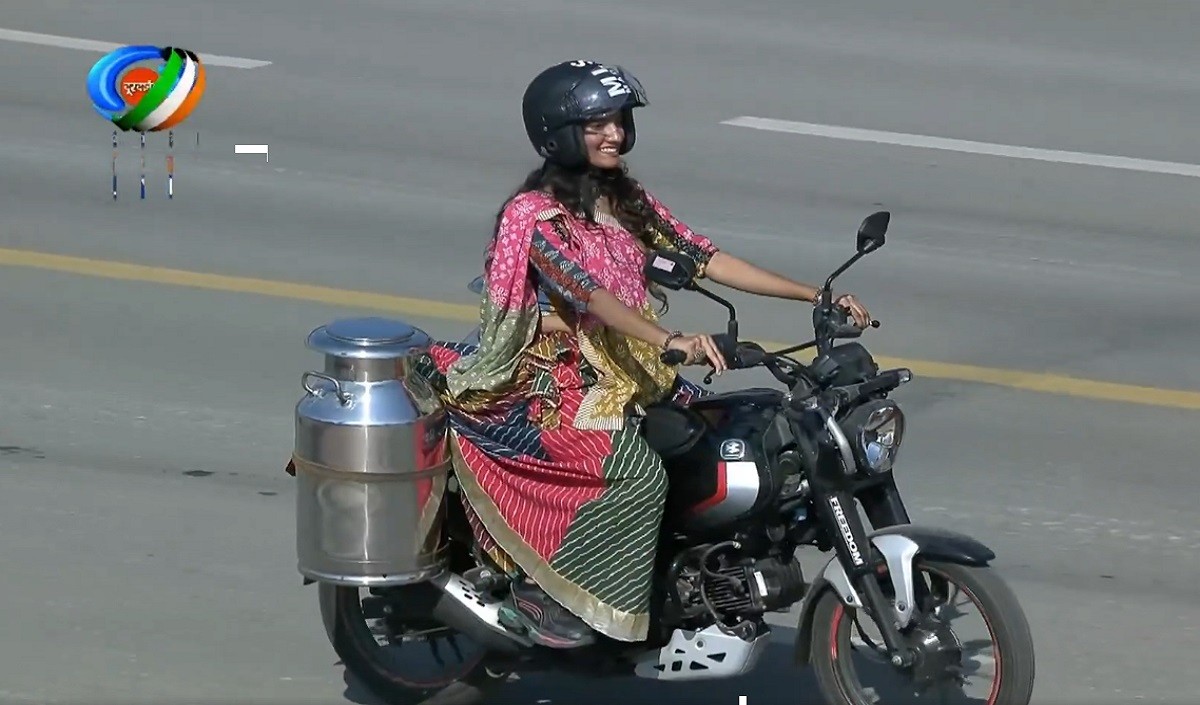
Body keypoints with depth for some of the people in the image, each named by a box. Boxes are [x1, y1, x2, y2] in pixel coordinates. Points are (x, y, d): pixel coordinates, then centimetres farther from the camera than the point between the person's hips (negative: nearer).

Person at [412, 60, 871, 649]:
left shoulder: (628, 203, 10)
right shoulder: (534, 215, -14)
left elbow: (705, 259, 5)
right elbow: (589, 293, -29)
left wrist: (816, 296, -5)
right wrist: (671, 341, -45)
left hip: (618, 374, 8)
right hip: (549, 388, -8)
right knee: (640, 475, -30)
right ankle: (537, 595, -17)